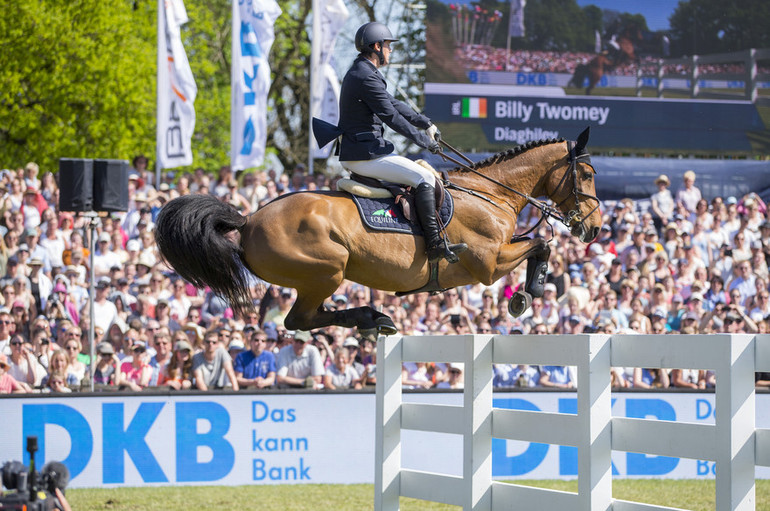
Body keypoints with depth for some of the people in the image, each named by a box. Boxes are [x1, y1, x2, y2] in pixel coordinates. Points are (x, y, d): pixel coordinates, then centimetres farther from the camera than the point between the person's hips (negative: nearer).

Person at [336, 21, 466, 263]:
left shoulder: (359, 72, 16)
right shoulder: (366, 77, -19)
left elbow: (393, 103, 22)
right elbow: (392, 117, -18)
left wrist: (426, 123, 18)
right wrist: (425, 141, -8)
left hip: (360, 152, 11)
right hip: (365, 156, -11)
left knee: (415, 170, 22)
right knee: (423, 178, -13)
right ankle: (435, 246, -15)